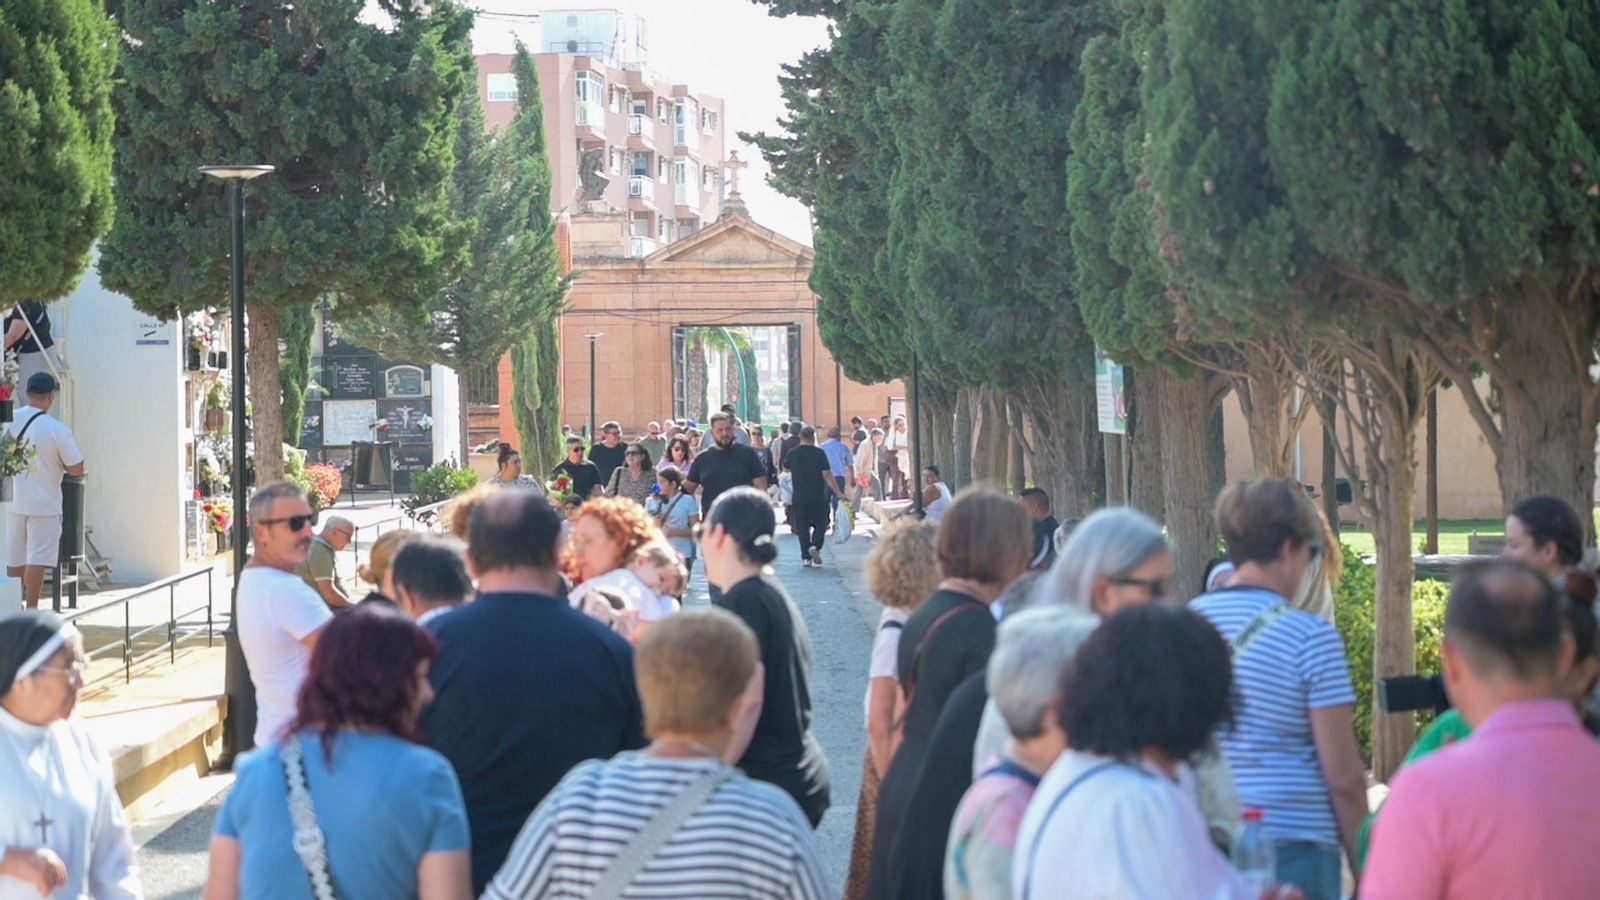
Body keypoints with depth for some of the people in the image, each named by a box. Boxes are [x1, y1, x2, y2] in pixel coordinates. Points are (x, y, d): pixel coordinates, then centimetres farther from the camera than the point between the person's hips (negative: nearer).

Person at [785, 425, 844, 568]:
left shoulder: (792, 454, 0)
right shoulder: (819, 453, -9)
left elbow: (786, 468, 20)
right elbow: (827, 475, -13)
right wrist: (838, 493, -10)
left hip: (799, 498, 2)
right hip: (818, 497, -2)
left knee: (802, 528, 7)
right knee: (820, 524, 13)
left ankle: (806, 557, 3)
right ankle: (815, 546, -10)